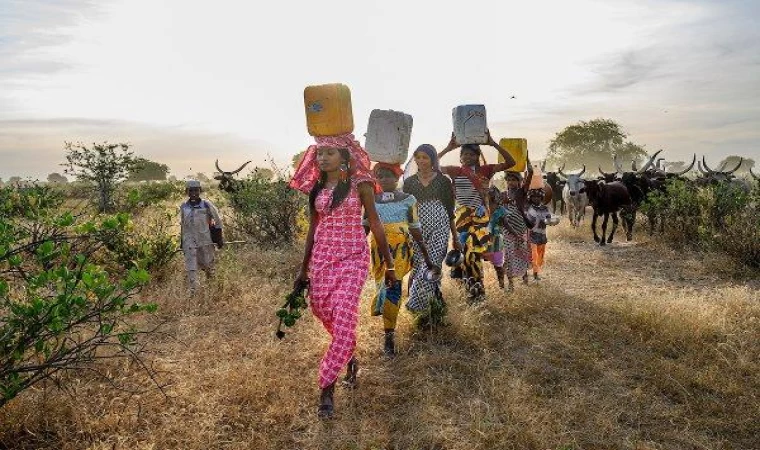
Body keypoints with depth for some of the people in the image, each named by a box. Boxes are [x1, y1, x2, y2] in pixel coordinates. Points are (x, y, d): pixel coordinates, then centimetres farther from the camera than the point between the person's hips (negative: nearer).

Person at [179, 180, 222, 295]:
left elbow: (218, 220, 2)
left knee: (208, 264, 13)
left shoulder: (207, 205, -8)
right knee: (191, 268, -3)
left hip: (206, 240, -1)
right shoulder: (183, 207, 1)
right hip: (189, 241, 1)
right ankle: (193, 291, 4)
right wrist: (181, 242, 17)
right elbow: (182, 225, 14)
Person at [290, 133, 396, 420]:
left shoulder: (359, 184, -4)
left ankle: (327, 387, -3)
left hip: (353, 256, -5)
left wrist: (389, 264, 2)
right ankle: (349, 359, 37)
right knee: (323, 311, 8)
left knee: (344, 317, -13)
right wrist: (304, 269, 16)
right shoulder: (316, 187, 8)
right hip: (322, 257, 5)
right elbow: (313, 228, 14)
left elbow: (375, 225, 0)